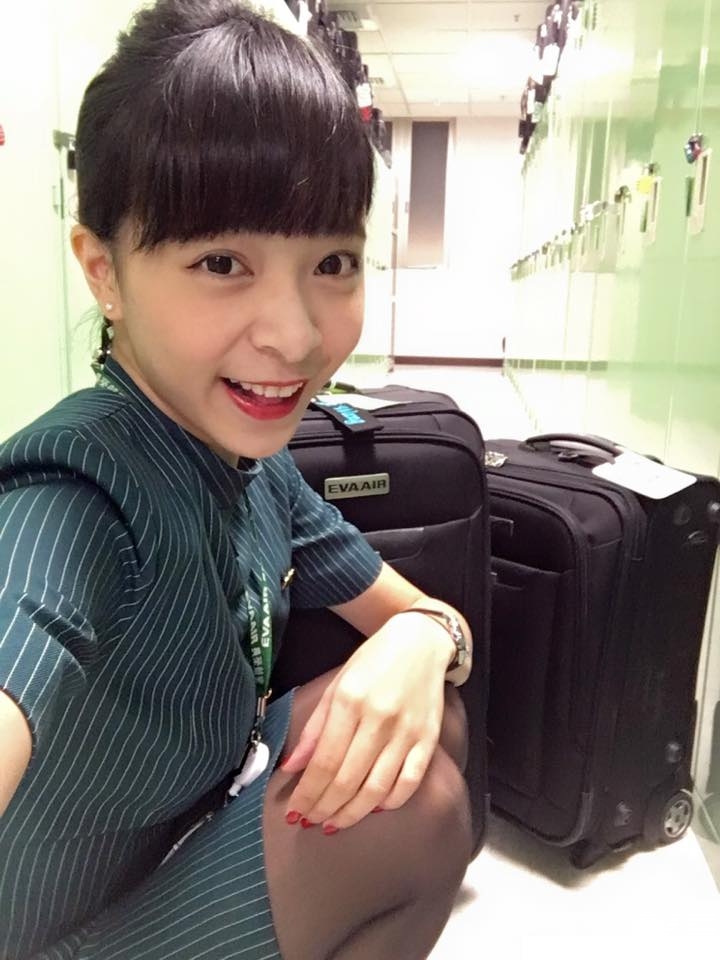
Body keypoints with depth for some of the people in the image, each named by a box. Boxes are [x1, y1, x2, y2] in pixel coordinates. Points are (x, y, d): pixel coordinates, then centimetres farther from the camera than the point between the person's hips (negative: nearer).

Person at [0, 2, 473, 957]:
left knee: (437, 712, -1)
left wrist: (418, 641, -26)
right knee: (419, 801, -19)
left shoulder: (252, 456, -9)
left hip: (210, 804, 7)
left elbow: (429, 616, -4)